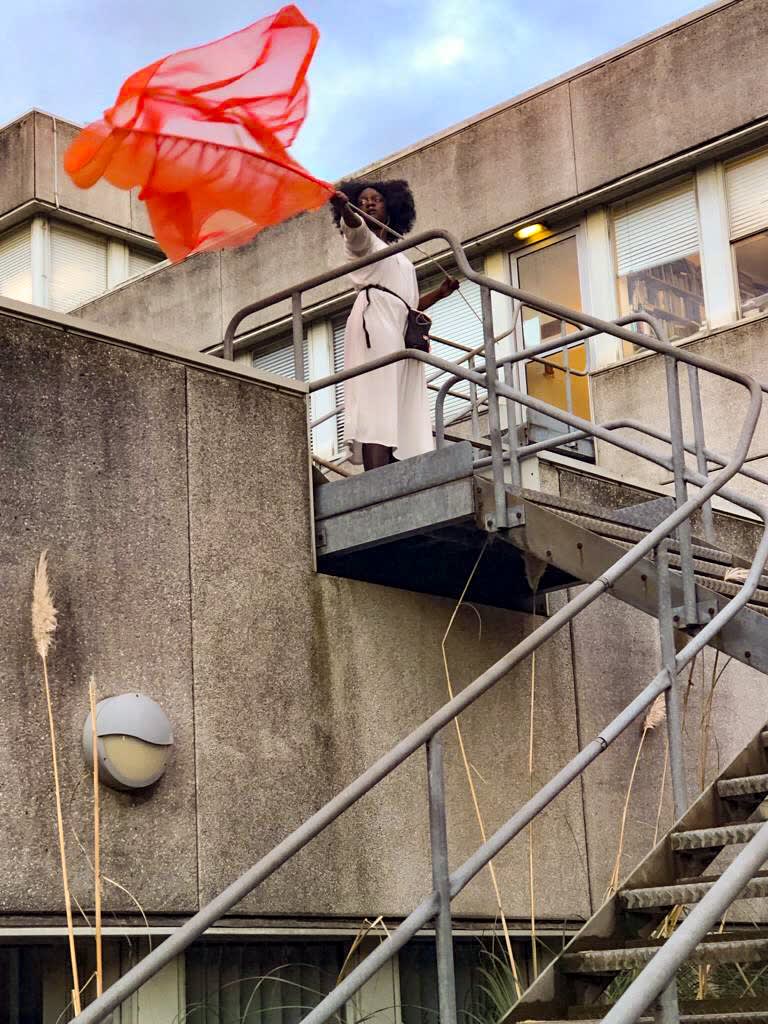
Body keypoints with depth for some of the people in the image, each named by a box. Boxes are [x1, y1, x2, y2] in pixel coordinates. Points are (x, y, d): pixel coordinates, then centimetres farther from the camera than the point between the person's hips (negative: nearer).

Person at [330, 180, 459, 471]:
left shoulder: (401, 258, 34)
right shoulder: (361, 239, 16)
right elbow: (355, 225, -9)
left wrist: (441, 292, 18)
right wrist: (344, 206, -31)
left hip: (403, 332, 7)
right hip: (374, 322, -7)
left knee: (404, 414, -8)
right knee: (377, 405, -23)